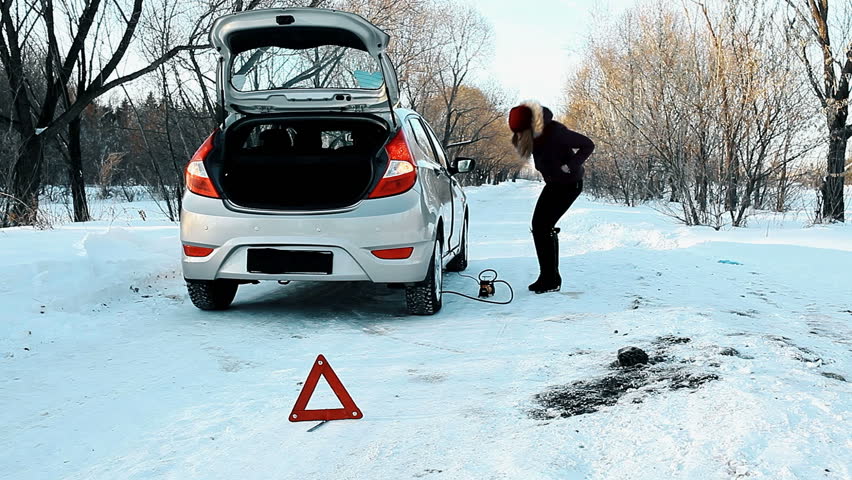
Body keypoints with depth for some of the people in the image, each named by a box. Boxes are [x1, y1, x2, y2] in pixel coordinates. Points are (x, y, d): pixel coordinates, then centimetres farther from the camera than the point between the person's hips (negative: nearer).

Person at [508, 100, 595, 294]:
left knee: (542, 227, -13)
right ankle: (548, 277, 14)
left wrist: (569, 166, -24)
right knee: (539, 225, 6)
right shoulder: (534, 134, -3)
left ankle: (551, 280, -7)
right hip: (553, 183, 9)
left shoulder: (555, 131, -28)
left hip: (569, 184, -9)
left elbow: (587, 145, -24)